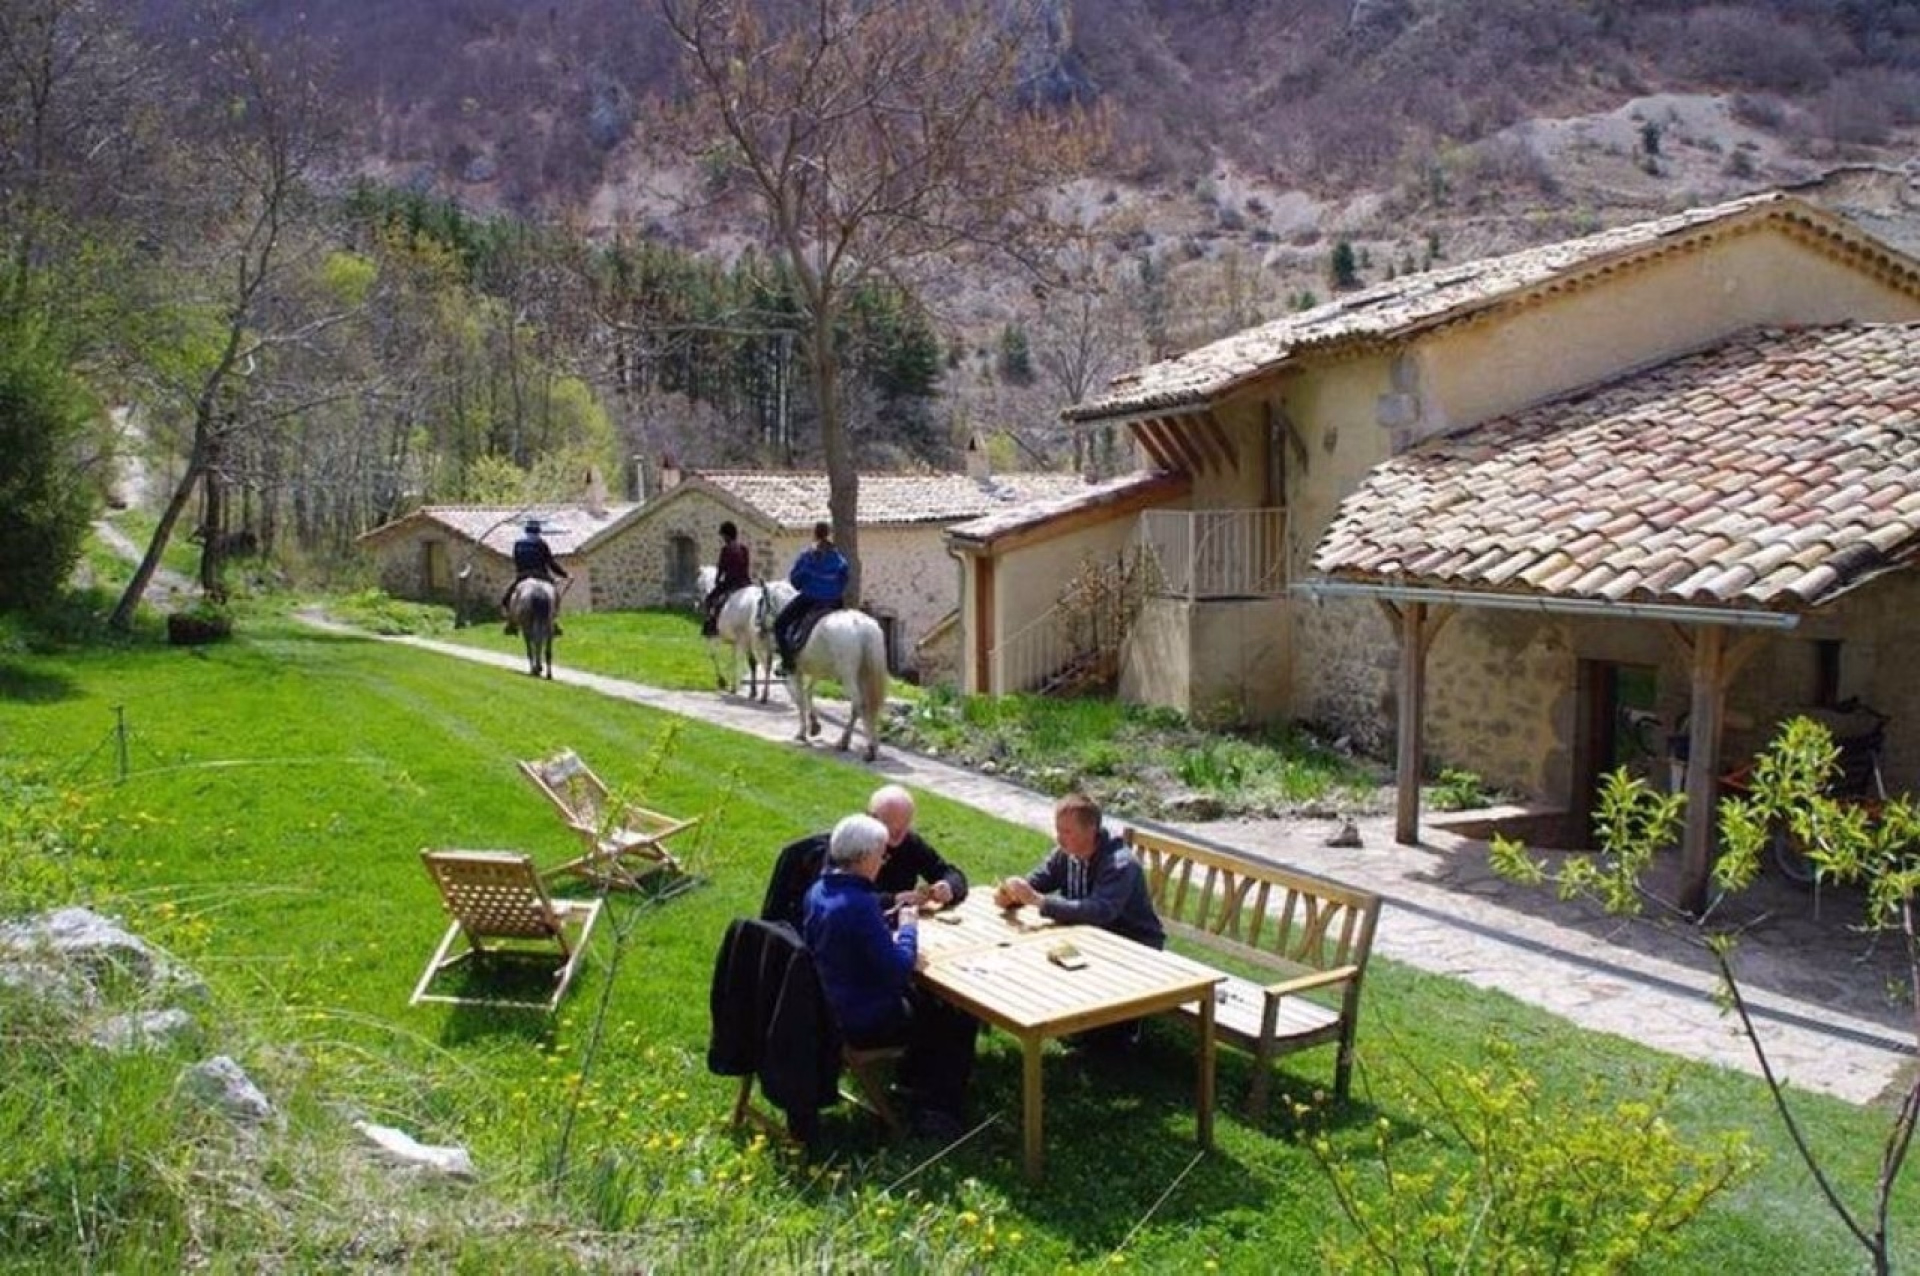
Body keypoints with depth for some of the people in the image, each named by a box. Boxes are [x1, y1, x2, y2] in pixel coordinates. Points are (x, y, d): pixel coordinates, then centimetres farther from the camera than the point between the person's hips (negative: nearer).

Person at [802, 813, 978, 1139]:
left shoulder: (818, 891, -1)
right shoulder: (858, 905, -30)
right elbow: (897, 970, -27)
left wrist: (891, 939, 2)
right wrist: (908, 929, -11)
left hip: (832, 1008, 9)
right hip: (868, 1023, -9)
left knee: (930, 1002, 28)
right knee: (961, 1020, 7)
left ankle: (913, 1079, 38)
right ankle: (940, 1110, 14)